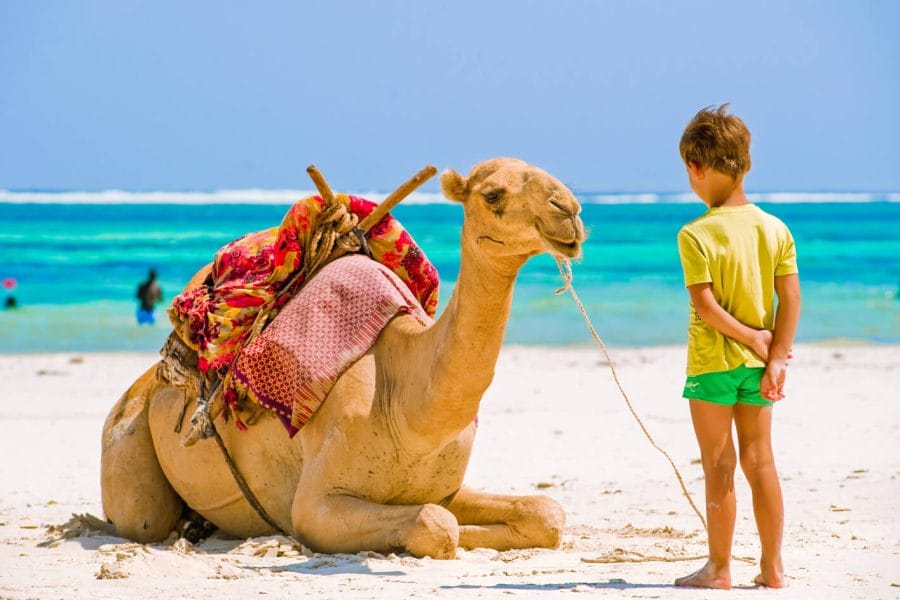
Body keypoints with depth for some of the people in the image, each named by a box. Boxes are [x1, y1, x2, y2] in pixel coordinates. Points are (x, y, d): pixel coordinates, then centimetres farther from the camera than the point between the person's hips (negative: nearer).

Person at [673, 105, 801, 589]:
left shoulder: (696, 235, -14)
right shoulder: (776, 229, 1)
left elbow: (705, 305, -19)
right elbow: (790, 299, -3)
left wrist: (749, 336, -10)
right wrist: (775, 356, -3)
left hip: (712, 362, -4)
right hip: (758, 365, 5)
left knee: (719, 467, 3)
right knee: (760, 461, 10)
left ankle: (720, 568, 9)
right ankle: (772, 567, 12)